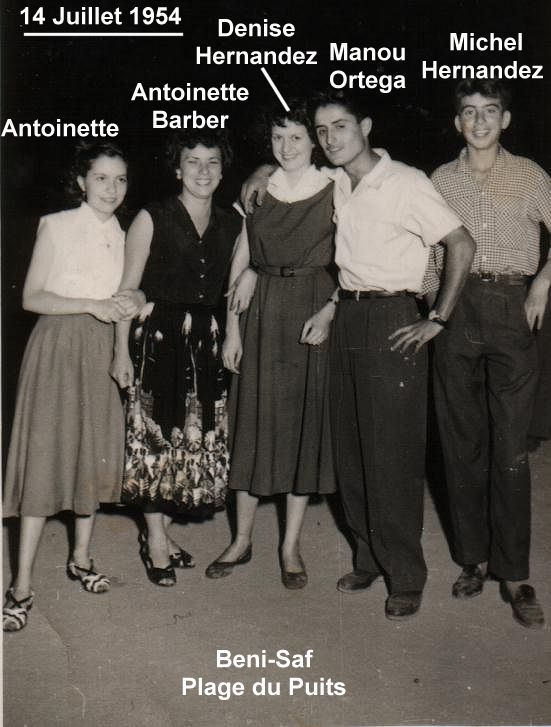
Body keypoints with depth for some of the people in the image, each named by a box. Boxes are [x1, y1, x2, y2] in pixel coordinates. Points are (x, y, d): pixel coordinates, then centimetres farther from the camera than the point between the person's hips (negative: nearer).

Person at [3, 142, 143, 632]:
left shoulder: (124, 234, 9)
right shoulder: (57, 226, -3)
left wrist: (132, 302, -5)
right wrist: (92, 305, -18)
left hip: (105, 350, 5)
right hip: (59, 347, -5)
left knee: (97, 452, 9)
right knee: (46, 455, -7)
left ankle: (81, 557, 27)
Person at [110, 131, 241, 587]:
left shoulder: (232, 225, 10)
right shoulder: (152, 219, -3)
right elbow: (128, 289, -5)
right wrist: (122, 350, -11)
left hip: (207, 340, 4)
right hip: (158, 337, -4)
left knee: (198, 438, 7)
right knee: (156, 434, 1)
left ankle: (162, 530, 24)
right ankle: (156, 539, 15)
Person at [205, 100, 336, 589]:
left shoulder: (334, 190, 0)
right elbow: (239, 264, 7)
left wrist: (329, 311, -15)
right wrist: (232, 328, 1)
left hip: (313, 313, -2)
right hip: (262, 313, 2)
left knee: (305, 421, 3)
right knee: (255, 420, 6)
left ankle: (291, 546, 15)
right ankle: (242, 540, 19)